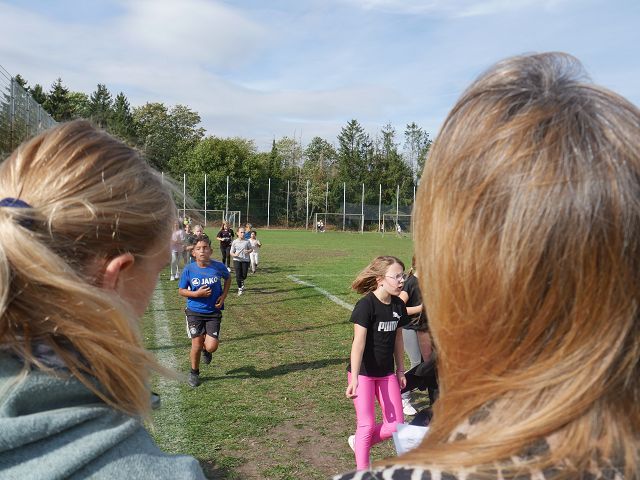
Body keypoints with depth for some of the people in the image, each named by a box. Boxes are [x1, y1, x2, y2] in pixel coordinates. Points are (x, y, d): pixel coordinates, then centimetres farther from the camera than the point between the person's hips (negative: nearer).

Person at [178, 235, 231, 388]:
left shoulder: (219, 267, -10)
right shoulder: (188, 269, -10)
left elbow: (228, 279, 12)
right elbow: (181, 290, -1)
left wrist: (223, 295, -2)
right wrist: (196, 293, -18)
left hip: (213, 312, 0)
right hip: (195, 312, 0)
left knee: (211, 346, -8)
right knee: (197, 344, 1)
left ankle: (206, 350, 31)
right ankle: (194, 372, 27)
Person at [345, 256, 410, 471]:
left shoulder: (398, 305, -1)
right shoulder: (366, 304, -21)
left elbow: (397, 338, 10)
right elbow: (359, 342, -25)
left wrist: (400, 371, 15)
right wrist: (354, 378, -30)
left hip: (386, 373, 6)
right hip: (363, 372, -6)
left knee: (396, 425, 7)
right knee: (367, 425, 0)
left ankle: (358, 442, 31)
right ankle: (362, 471, 20)